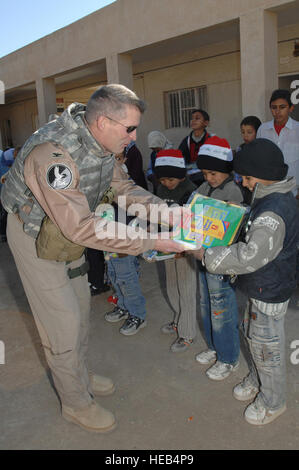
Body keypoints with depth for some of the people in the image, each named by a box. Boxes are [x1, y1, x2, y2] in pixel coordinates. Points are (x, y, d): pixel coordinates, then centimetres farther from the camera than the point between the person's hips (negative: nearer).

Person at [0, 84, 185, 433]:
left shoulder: (98, 143, -10)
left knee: (80, 306, 19)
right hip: (35, 236, -8)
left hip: (66, 230, 8)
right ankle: (76, 403, 23)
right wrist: (150, 241, -40)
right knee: (62, 322, 0)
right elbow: (81, 227, -41)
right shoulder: (53, 152, -37)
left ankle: (79, 376, 42)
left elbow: (121, 187, 2)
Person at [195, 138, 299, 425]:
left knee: (266, 346, 8)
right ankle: (256, 381, 48)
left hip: (269, 293, -10)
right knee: (253, 335, 25)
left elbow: (249, 256, -34)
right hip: (260, 286, 10)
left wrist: (208, 256, -26)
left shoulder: (274, 211, -30)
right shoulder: (273, 198, 4)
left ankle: (272, 402, 31)